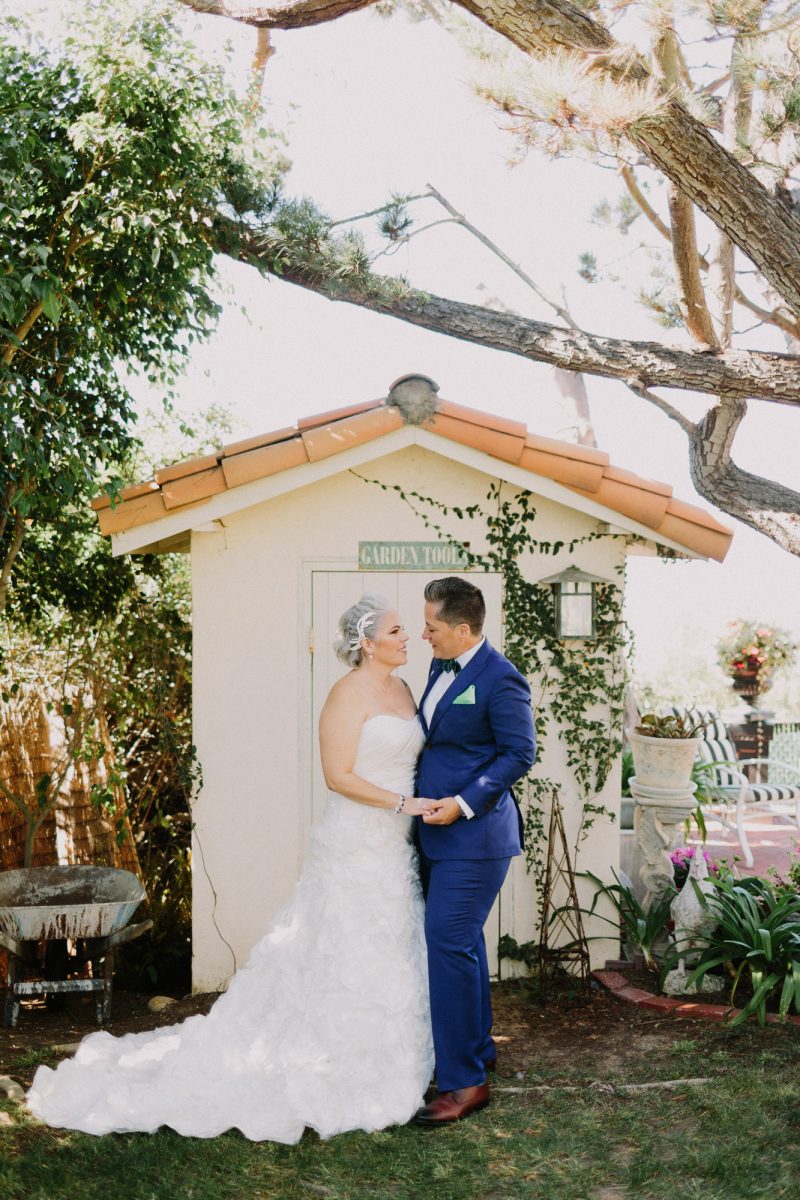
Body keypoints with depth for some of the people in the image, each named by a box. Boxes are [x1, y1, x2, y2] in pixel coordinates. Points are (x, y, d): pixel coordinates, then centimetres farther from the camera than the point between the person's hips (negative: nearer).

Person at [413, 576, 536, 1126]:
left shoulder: (500, 679, -16)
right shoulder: (441, 666, 11)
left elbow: (520, 754, -16)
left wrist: (464, 803, -20)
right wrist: (422, 791, 15)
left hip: (474, 834, -9)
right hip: (440, 832, 9)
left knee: (449, 945, -10)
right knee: (462, 941, 18)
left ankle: (464, 1081, -2)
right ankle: (478, 1046, 33)